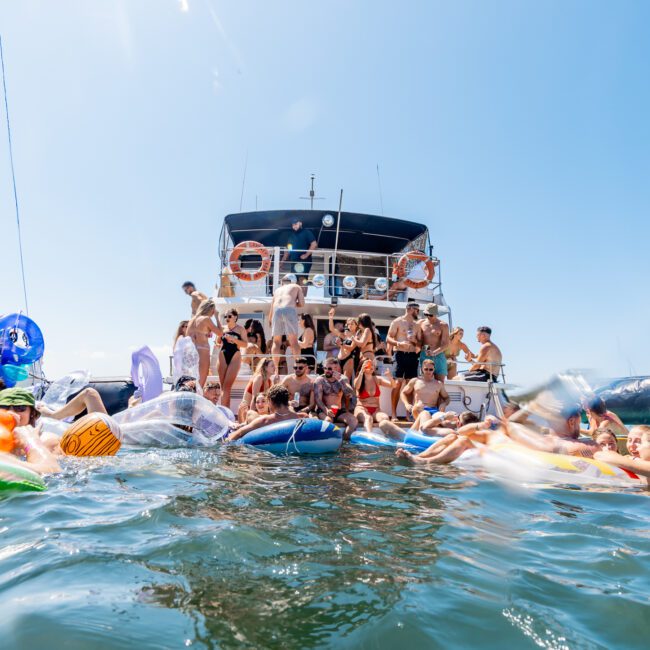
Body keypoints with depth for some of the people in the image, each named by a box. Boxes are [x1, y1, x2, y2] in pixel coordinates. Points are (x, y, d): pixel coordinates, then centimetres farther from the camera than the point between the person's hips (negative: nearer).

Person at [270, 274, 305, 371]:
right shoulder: (296, 287, 25)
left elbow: (271, 309, 28)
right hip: (289, 310, -2)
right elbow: (302, 304, 14)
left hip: (277, 311, 2)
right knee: (294, 341, 1)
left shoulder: (277, 290, 33)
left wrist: (270, 321, 37)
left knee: (276, 342, 9)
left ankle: (275, 367, 1)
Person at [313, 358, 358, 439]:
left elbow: (350, 394, -10)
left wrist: (339, 380, -20)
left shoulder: (343, 378, 5)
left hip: (340, 411, 2)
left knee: (353, 420, -25)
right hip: (323, 410, -2)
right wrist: (326, 410, -30)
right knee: (328, 420, -35)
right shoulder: (320, 380, -1)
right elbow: (317, 399, -11)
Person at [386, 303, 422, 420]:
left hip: (412, 356, 5)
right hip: (400, 354, -5)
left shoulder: (417, 325, 18)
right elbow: (388, 339, -4)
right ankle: (394, 413, -6)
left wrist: (415, 341, -3)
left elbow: (420, 343, 19)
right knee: (398, 383, -9)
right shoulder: (398, 322, 2)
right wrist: (398, 343, -23)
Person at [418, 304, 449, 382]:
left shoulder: (443, 325, 1)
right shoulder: (420, 323, 9)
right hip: (424, 356, 2)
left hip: (438, 356, -1)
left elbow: (446, 343, -6)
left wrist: (434, 353, -21)